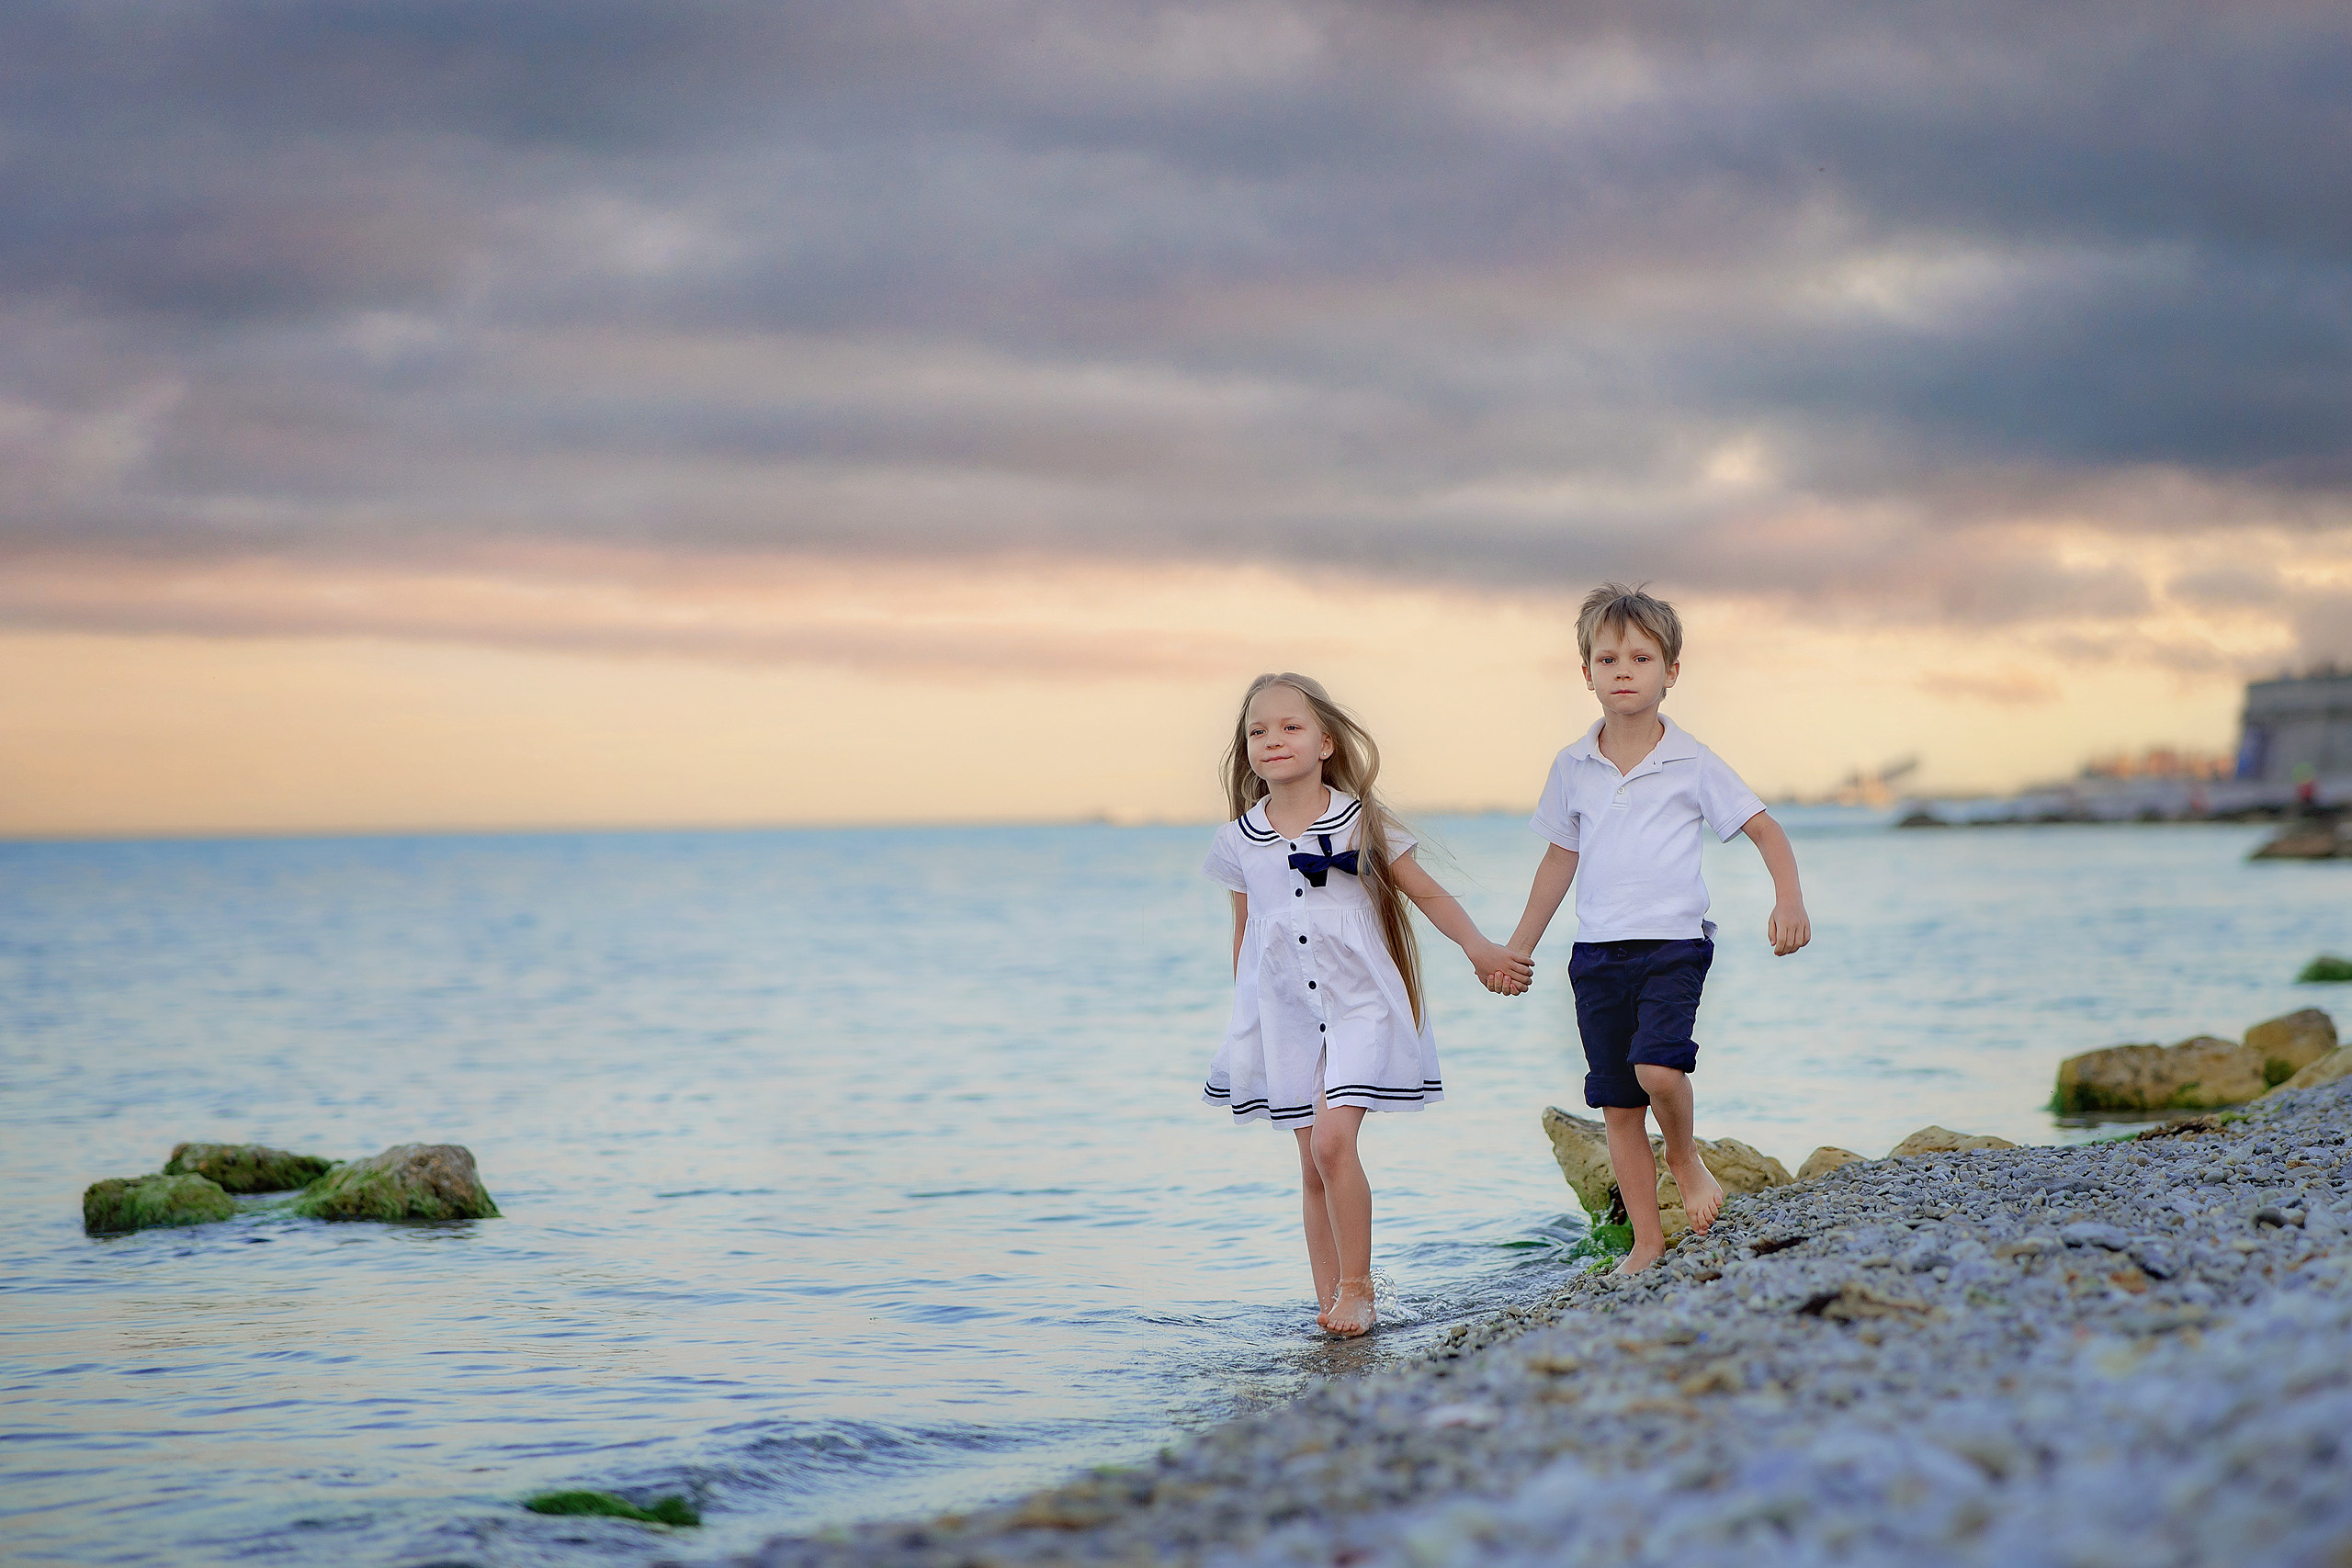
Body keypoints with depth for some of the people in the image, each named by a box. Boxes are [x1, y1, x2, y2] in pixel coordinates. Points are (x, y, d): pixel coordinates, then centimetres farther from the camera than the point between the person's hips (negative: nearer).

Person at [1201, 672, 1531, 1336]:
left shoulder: (1361, 823, -4)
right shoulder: (1239, 843, 3)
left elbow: (1426, 892, 3)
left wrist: (1480, 948, -8)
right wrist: (1243, 1018, 17)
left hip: (1356, 1005, -3)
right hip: (1285, 1016, 3)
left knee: (1333, 1140, -19)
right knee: (1313, 1164, 4)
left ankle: (1357, 1287, -7)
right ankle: (1328, 1299, 12)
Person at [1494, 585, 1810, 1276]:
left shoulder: (1692, 764, -3)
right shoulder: (1572, 769, 7)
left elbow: (1764, 829, 0)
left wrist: (1789, 900, -15)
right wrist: (1519, 947, 19)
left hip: (1673, 942, -4)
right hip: (1597, 952, 4)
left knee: (1658, 1068, -25)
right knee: (1616, 1106, 4)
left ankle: (1685, 1156, 6)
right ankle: (1647, 1240, 13)